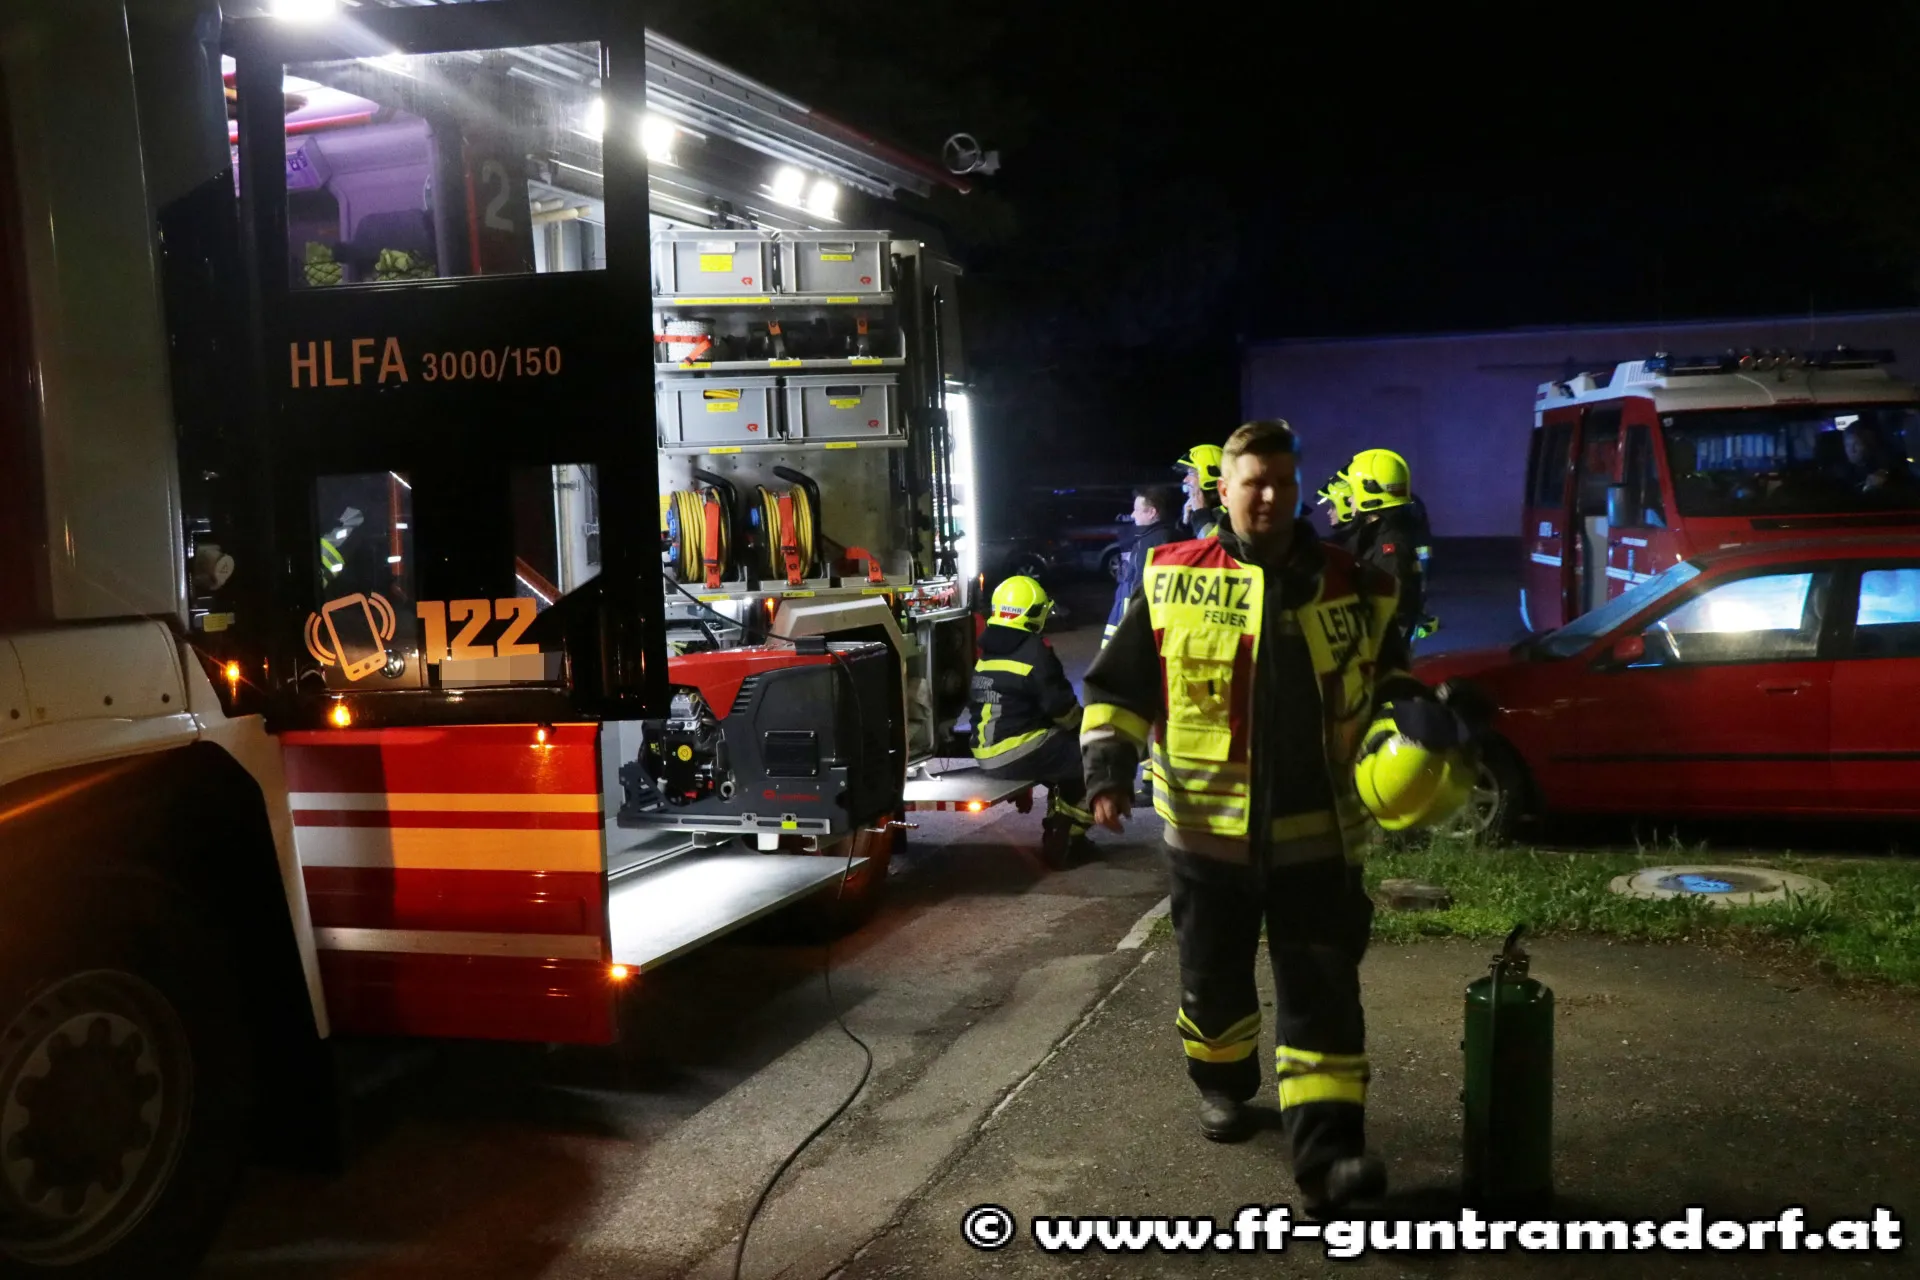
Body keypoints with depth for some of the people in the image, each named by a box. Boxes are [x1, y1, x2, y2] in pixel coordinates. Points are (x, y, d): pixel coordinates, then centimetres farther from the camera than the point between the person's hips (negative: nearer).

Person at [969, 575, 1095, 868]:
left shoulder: (986, 651, 12)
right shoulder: (1033, 651, -13)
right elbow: (1062, 708, -11)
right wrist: (1081, 724, 11)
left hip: (987, 755, 9)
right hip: (1021, 752, -9)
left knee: (1064, 749, 28)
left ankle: (1057, 831, 30)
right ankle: (1070, 834, 11)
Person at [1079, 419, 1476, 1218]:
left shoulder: (1353, 590, 3)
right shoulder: (1171, 580, -3)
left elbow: (1388, 686, 16)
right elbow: (1120, 686, 3)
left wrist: (1408, 739, -3)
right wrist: (1108, 767, -9)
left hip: (1316, 835, 0)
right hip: (1208, 830, 0)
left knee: (1322, 996, -3)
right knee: (1214, 978, 17)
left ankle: (1327, 1152, -1)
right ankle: (1222, 1087, 43)